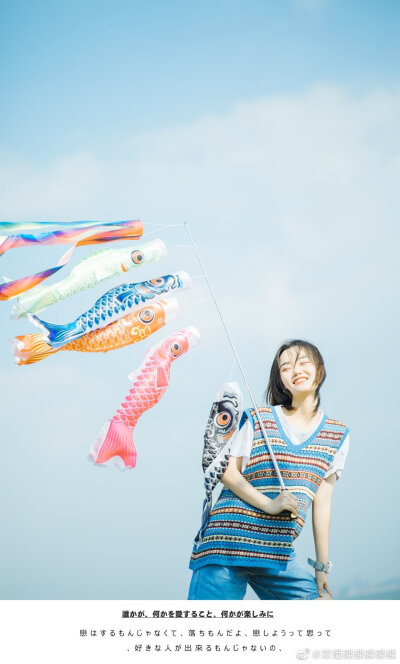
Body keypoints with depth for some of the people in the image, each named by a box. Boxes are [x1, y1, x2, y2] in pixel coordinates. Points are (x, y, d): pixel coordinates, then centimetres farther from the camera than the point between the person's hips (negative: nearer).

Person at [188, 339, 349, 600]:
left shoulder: (338, 436, 9)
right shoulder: (259, 420, 2)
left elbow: (322, 502, 9)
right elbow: (228, 471, -1)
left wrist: (322, 566, 8)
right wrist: (268, 504, -16)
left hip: (279, 558, 4)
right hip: (228, 545, -3)